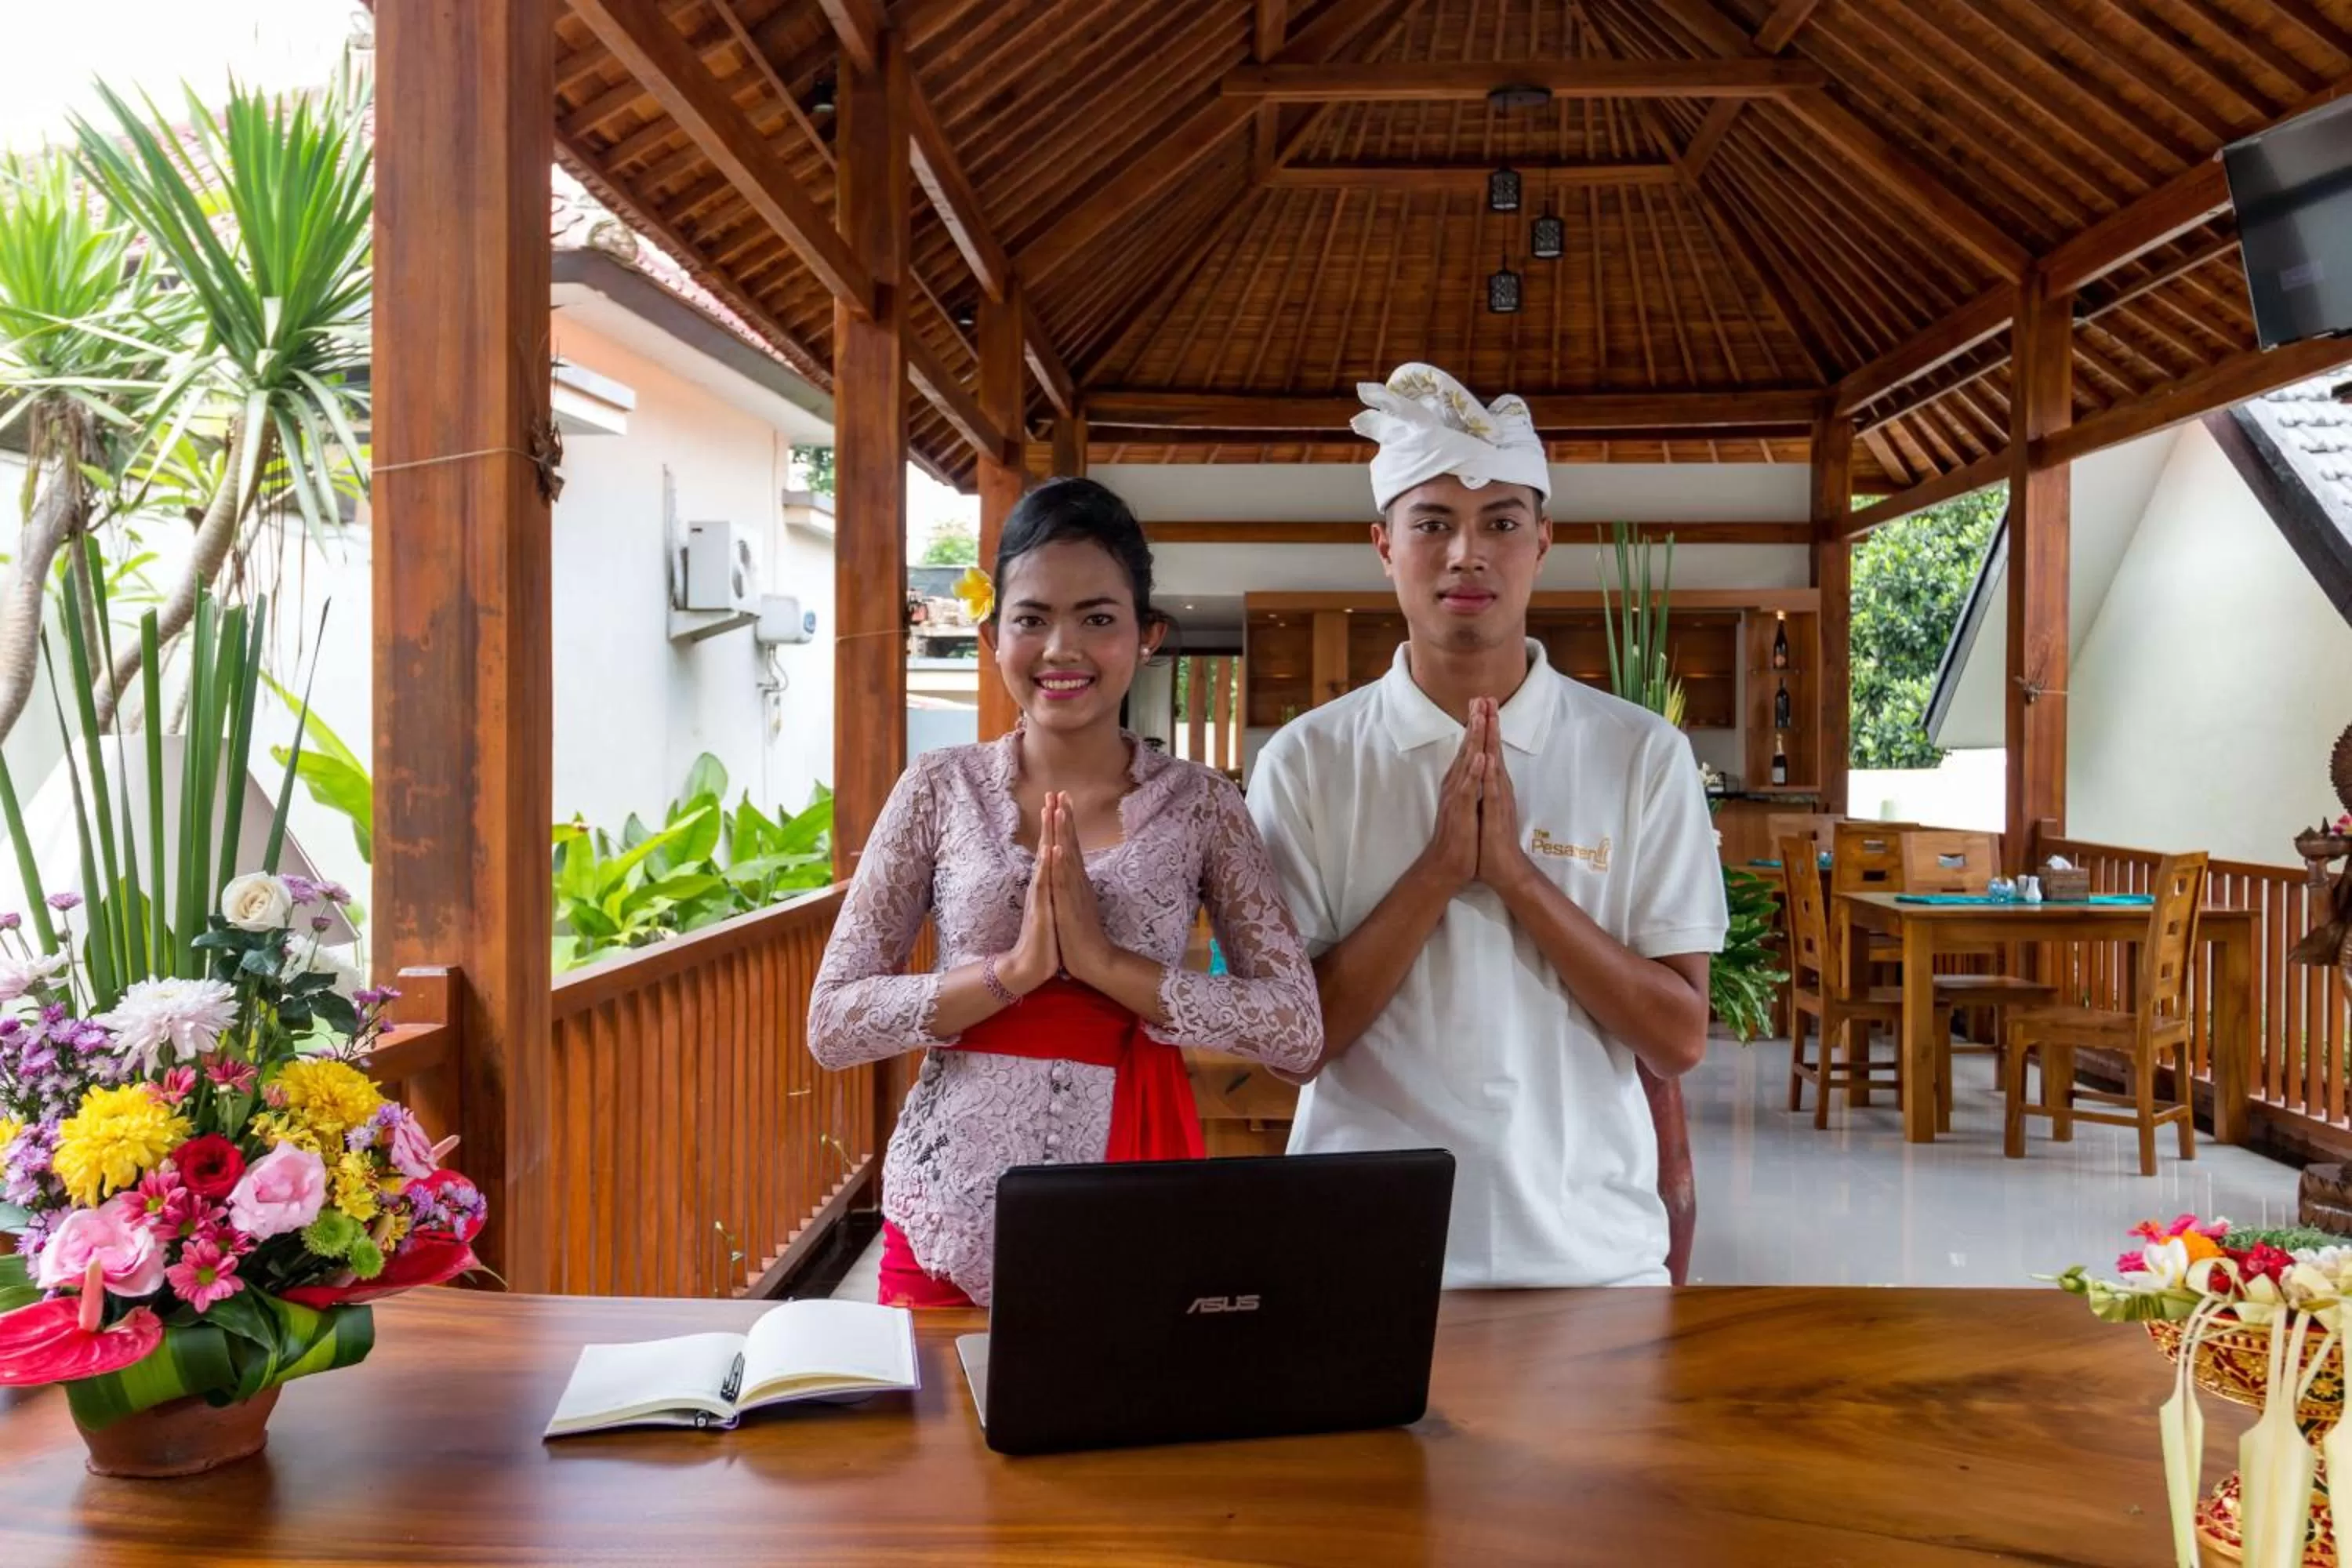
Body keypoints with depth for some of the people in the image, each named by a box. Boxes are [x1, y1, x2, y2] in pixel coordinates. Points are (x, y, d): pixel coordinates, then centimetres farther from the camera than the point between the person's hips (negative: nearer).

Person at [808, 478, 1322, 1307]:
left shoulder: (1200, 803, -1)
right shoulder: (939, 789, 0)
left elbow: (1298, 1029, -8)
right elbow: (831, 1024, -4)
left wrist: (1106, 961, -18)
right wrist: (1012, 968, -17)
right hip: (950, 1227, 1)